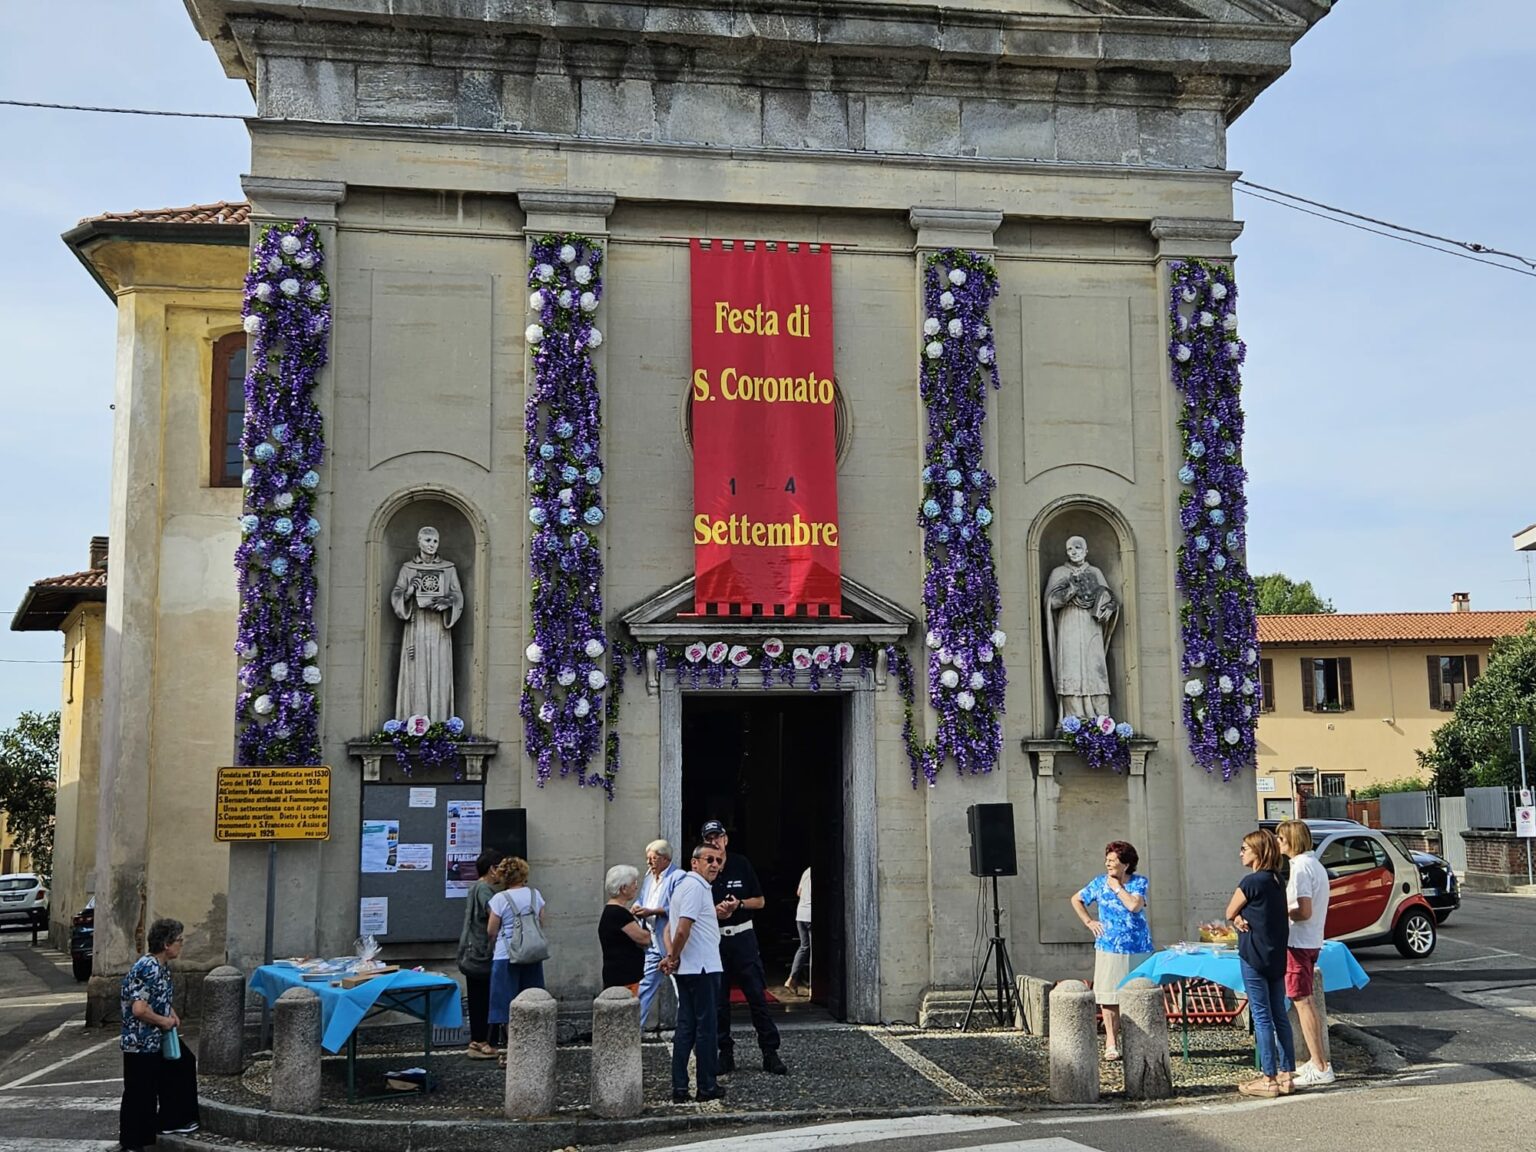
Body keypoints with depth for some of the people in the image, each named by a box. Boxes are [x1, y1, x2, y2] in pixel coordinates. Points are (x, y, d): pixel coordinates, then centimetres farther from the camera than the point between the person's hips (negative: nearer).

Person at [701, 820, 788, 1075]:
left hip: (742, 937, 0)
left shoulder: (741, 864, 3)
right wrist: (714, 911, -15)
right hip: (713, 940, 0)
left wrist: (739, 904, -10)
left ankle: (770, 1053, 1)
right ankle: (726, 1053, 14)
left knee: (757, 995, -3)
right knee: (718, 1000, 4)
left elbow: (760, 901, 8)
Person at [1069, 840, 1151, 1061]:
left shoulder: (1140, 883, -2)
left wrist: (1117, 888, -10)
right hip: (1109, 950, 1)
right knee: (1109, 997, 0)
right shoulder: (1099, 883, 4)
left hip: (1138, 950, -1)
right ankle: (1111, 1043, 7)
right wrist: (1089, 922, 6)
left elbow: (1134, 906, -20)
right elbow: (1076, 900, 17)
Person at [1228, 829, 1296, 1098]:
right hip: (1277, 956, 8)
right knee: (1280, 1016, 11)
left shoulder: (1251, 882, -15)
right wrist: (1242, 917, -6)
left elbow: (1229, 913, -5)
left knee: (1262, 1017, -3)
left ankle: (1269, 1079, -1)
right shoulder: (1278, 881, 9)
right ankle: (1287, 1075, 14)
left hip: (1254, 956, -8)